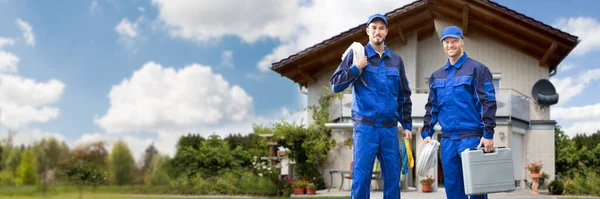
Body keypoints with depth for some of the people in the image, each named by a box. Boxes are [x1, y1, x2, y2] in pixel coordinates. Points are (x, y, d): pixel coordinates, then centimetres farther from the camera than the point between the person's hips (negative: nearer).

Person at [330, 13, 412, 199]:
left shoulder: (396, 60, 13)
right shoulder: (357, 55, 3)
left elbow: (404, 95, 19)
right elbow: (336, 85, -1)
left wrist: (407, 124, 14)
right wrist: (355, 68, -13)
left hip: (390, 128, 3)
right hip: (365, 127, -3)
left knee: (392, 177, 5)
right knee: (361, 177, -5)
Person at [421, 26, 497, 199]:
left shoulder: (477, 69, -2)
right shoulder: (436, 76, 15)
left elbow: (488, 103, -8)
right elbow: (432, 107, 18)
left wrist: (488, 134, -14)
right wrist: (427, 133, 8)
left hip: (471, 137, -5)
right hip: (447, 139, 5)